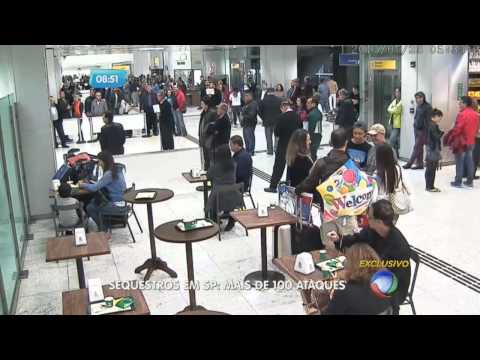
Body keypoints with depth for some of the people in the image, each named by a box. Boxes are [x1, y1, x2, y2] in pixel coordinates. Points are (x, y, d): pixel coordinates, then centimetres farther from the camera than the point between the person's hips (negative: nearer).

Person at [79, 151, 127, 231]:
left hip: (117, 206, -9)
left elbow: (95, 188, -19)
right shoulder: (117, 170, 6)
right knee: (93, 202, 17)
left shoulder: (109, 174, -22)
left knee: (90, 208, 3)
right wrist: (88, 183, 8)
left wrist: (82, 185, -3)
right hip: (120, 201, 9)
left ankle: (103, 229, 18)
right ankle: (106, 225, 22)